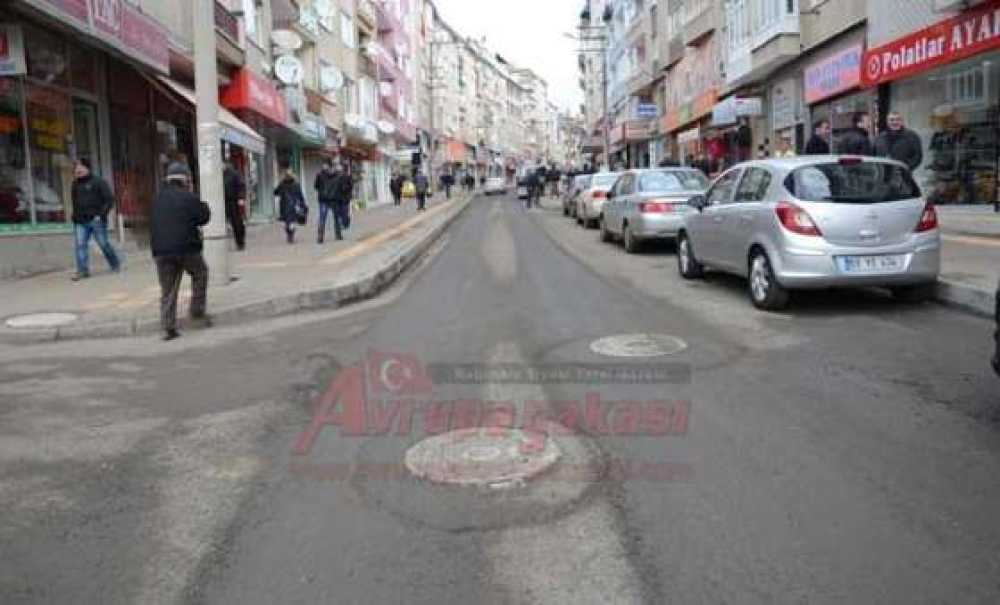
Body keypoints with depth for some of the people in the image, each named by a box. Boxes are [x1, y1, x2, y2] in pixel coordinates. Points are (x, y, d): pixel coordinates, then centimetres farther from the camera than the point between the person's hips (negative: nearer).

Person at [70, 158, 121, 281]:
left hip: (96, 220, -5)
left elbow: (110, 199, -8)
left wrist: (101, 214, -16)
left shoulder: (98, 182, -4)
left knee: (104, 244, 3)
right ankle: (82, 270, -7)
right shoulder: (75, 184, 14)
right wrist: (75, 216, 13)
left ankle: (115, 265, 22)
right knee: (80, 245, -7)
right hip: (80, 221, 5)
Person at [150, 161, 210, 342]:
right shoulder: (189, 198, -5)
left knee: (167, 290, 7)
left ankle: (168, 327, 4)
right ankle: (197, 311, 15)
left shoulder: (158, 200, 13)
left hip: (161, 250, 4)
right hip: (186, 248, -4)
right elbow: (203, 218, 0)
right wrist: (203, 206, 17)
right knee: (200, 273, 21)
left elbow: (153, 226, 19)